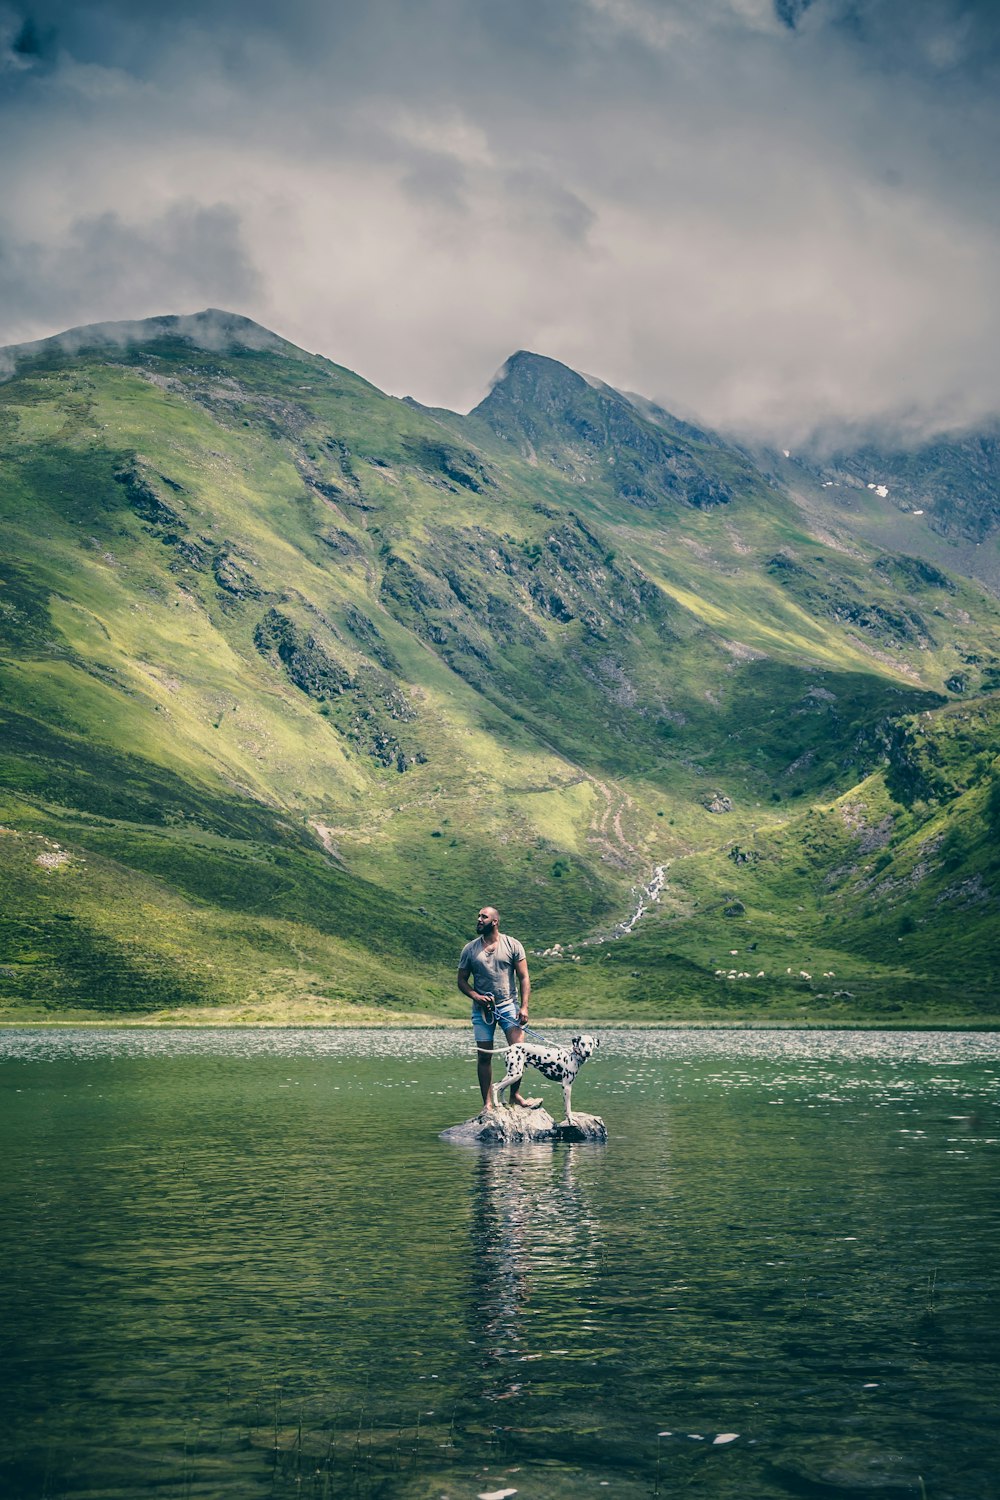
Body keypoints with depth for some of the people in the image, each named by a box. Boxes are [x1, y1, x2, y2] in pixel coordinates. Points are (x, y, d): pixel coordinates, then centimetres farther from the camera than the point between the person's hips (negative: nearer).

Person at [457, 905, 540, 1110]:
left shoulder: (512, 945, 1)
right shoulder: (470, 949, 5)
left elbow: (523, 978, 1)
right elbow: (461, 980, 10)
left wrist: (524, 1007, -9)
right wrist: (475, 996, -10)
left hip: (508, 1005, -1)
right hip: (482, 1007, 1)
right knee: (484, 1056, 0)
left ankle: (516, 1095, 1)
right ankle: (487, 1103, 6)